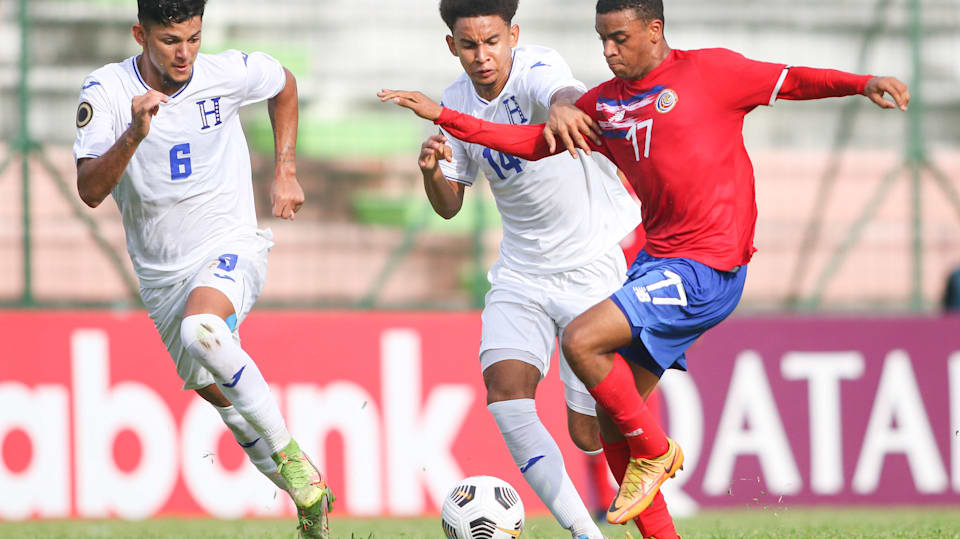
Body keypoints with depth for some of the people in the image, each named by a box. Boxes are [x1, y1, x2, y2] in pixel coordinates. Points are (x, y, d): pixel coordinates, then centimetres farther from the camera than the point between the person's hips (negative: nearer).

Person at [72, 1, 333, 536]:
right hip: (161, 272, 3)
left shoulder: (228, 72, -10)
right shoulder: (106, 90, -12)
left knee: (202, 331, -33)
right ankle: (306, 492, 30)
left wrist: (286, 171, 9)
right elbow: (90, 191, -22)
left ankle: (291, 457, -22)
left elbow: (285, 84, 15)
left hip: (231, 246, -3)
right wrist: (134, 134, -36)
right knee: (216, 391, 11)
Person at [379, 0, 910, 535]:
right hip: (654, 261, 8)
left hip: (706, 269, -8)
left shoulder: (708, 71, -3)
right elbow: (536, 141, 19)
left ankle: (654, 451, -2)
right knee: (613, 426, 6)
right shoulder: (605, 104, 14)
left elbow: (792, 81, -2)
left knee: (582, 341, -22)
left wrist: (863, 83, -19)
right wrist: (442, 117, 14)